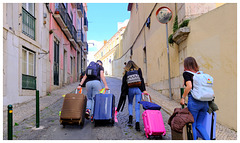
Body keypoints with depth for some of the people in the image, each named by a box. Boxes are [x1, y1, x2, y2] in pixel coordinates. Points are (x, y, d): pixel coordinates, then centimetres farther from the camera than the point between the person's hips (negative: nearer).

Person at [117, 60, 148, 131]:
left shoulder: (126, 71, 10)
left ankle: (130, 117, 3)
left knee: (130, 103, 23)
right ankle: (137, 123, -6)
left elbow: (124, 83, 6)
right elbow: (141, 80, 0)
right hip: (138, 89, 0)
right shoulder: (138, 70, 11)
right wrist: (144, 90, -5)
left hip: (130, 89, 0)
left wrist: (123, 93, 10)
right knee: (137, 107, 2)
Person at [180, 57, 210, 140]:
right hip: (205, 102, 6)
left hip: (194, 101, -6)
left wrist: (183, 98, -8)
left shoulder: (186, 73, -2)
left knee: (192, 124, 7)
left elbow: (189, 86, -15)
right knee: (199, 124, 17)